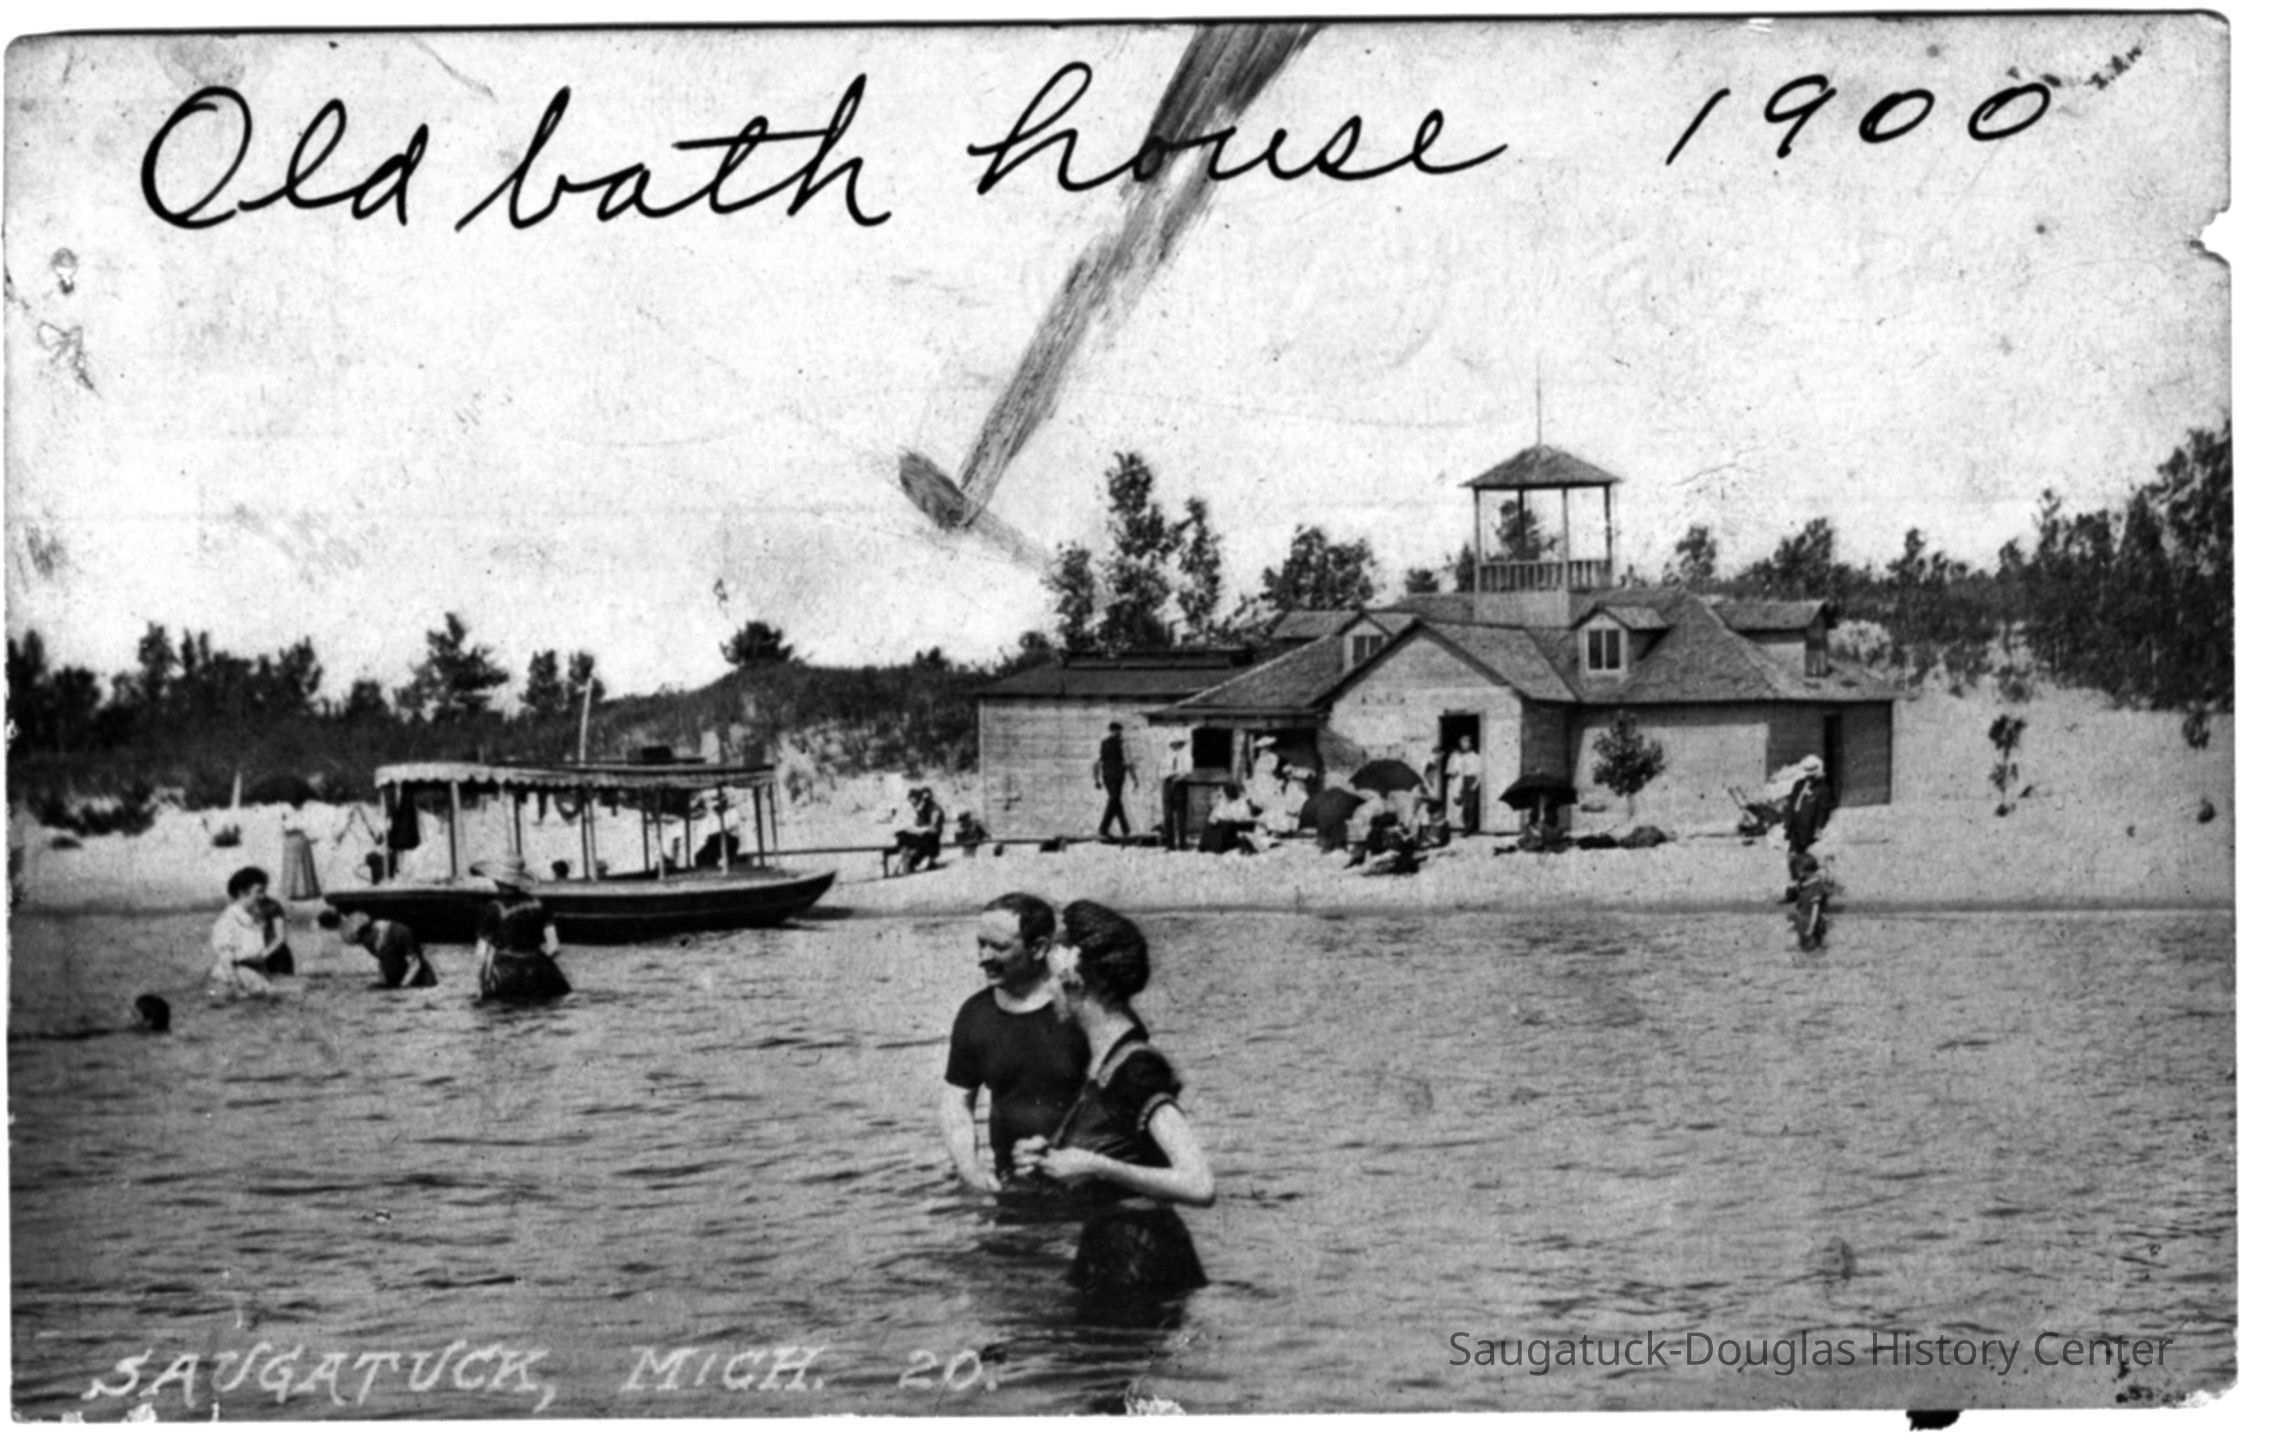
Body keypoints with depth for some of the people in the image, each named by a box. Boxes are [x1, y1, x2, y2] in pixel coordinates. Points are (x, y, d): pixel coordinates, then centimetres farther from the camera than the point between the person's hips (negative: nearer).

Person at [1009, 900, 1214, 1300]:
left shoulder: (1135, 1070, -19)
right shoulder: (1103, 1060, 8)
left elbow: (1199, 1185, -28)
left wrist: (1095, 1167, -24)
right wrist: (1051, 1155, 4)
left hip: (1140, 1267, -9)